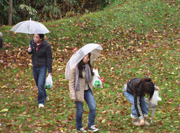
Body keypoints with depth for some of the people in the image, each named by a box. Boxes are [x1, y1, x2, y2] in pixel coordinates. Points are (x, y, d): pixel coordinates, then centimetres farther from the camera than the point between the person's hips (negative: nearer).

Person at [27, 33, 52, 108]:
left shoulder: (46, 45, -17)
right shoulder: (32, 42, -3)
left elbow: (49, 58, -10)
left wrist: (50, 71, -10)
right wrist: (29, 51, -12)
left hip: (42, 67, -6)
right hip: (35, 66, 6)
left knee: (41, 85, -12)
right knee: (38, 84, 17)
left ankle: (41, 102, -1)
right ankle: (45, 96, 40)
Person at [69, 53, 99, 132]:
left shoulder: (88, 67, 6)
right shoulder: (75, 68, -14)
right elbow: (71, 82, -11)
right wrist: (73, 95, -14)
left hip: (87, 90, 6)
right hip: (79, 92, -6)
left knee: (93, 108, -4)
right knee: (80, 110, 4)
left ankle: (91, 126, 7)